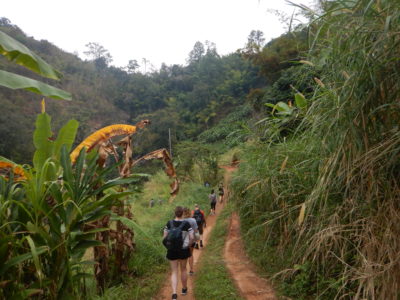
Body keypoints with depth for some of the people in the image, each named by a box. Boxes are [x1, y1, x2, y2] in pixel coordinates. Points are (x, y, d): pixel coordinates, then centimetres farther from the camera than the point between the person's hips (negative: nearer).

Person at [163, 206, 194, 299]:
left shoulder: (169, 223, -8)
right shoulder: (186, 223, -14)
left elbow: (165, 237, -7)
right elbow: (192, 237, -15)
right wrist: (188, 245, 3)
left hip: (172, 250, 0)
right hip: (183, 250, 0)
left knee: (174, 272, 9)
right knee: (183, 269, 22)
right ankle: (184, 289, 39)